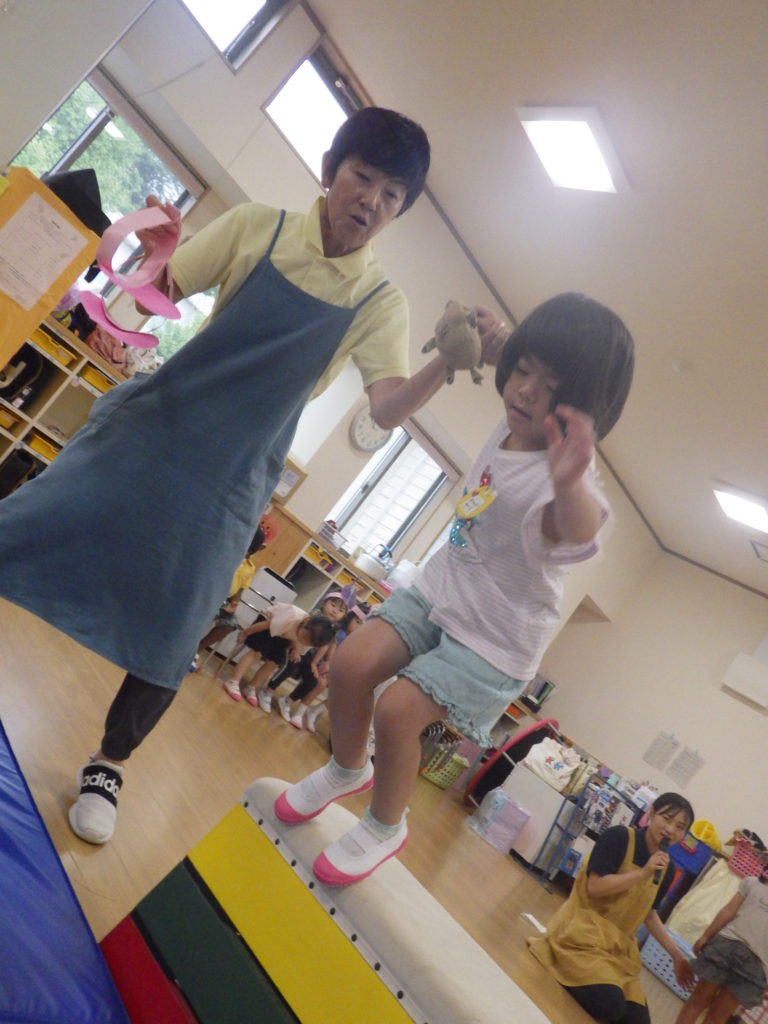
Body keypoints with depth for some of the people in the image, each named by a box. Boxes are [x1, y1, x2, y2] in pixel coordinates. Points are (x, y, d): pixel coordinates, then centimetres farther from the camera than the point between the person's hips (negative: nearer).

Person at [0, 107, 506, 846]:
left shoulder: (380, 302, -2)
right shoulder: (257, 227, -1)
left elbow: (387, 407, -12)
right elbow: (160, 295, 3)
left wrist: (453, 361, -26)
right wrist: (156, 253, -18)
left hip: (232, 476, -1)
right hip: (156, 421, 1)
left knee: (167, 638, -2)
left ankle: (108, 764, 24)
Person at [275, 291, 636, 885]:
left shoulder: (564, 469, -26)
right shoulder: (509, 429, -3)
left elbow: (581, 531, -50)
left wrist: (570, 483, -71)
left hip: (497, 635, -6)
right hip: (440, 589, 7)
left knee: (398, 711, -13)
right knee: (350, 664, -3)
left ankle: (386, 827, 17)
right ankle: (347, 770, 27)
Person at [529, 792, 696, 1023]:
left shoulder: (667, 869, 7)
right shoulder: (619, 837, -13)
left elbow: (648, 914, 19)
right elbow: (595, 887, -20)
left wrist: (676, 955, 15)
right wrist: (644, 873, -19)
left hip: (619, 946, 7)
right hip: (584, 930, -7)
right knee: (609, 1004, -26)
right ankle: (565, 972, 1)